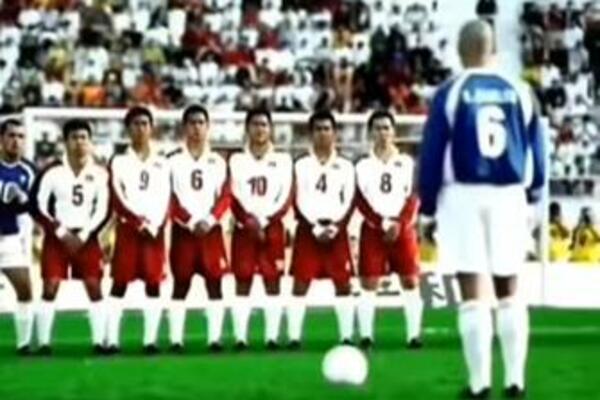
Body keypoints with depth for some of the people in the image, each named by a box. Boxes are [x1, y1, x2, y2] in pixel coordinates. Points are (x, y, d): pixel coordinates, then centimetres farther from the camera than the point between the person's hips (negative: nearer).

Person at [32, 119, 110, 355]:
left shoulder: (99, 173, 2)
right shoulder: (52, 172, -5)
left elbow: (103, 210, 2)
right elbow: (38, 207, -5)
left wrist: (84, 235, -8)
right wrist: (61, 232, -11)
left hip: (86, 238, 2)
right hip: (56, 237, -2)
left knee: (94, 287, -3)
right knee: (50, 287, -6)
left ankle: (99, 342, 3)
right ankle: (43, 343, 1)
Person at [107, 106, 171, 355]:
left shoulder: (161, 163, 14)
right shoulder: (119, 161, 7)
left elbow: (165, 200, 6)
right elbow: (118, 200, -2)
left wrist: (154, 225, -10)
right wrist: (139, 222, -12)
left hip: (155, 229, 2)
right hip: (127, 228, -2)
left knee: (153, 283, -1)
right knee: (120, 283, -4)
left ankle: (151, 340, 2)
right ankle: (112, 340, -4)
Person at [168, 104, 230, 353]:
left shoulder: (218, 162, 10)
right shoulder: (173, 160, 2)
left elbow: (225, 197, 4)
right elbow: (168, 199, -3)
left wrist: (209, 220, -12)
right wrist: (190, 222, -12)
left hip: (211, 230, 2)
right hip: (182, 230, -2)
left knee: (214, 283, 0)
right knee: (180, 285, -1)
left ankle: (215, 338, 3)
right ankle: (176, 339, 1)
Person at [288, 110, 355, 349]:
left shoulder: (345, 167, 9)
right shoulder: (301, 165, 6)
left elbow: (349, 202, 2)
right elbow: (300, 203, -1)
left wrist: (335, 227, -12)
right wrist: (315, 228, -12)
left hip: (337, 231, 1)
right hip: (308, 230, -1)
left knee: (343, 284, 1)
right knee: (300, 284, -3)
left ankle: (347, 337, 7)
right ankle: (294, 338, -2)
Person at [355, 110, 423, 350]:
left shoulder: (407, 163, 9)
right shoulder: (363, 166, 9)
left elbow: (414, 198, 2)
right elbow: (361, 202, 0)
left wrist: (399, 223, -12)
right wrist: (382, 223, -12)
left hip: (404, 228, 1)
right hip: (373, 229, 0)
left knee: (410, 282, -3)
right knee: (368, 284, -5)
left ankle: (414, 335, 0)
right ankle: (366, 335, -4)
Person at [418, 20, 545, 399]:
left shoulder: (451, 92, -3)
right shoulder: (520, 91, 5)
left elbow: (433, 151, -3)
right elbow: (537, 147, 11)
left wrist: (428, 202, 7)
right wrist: (534, 191, 26)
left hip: (464, 195, -2)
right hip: (508, 195, 3)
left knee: (473, 293, 1)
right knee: (509, 291, 12)